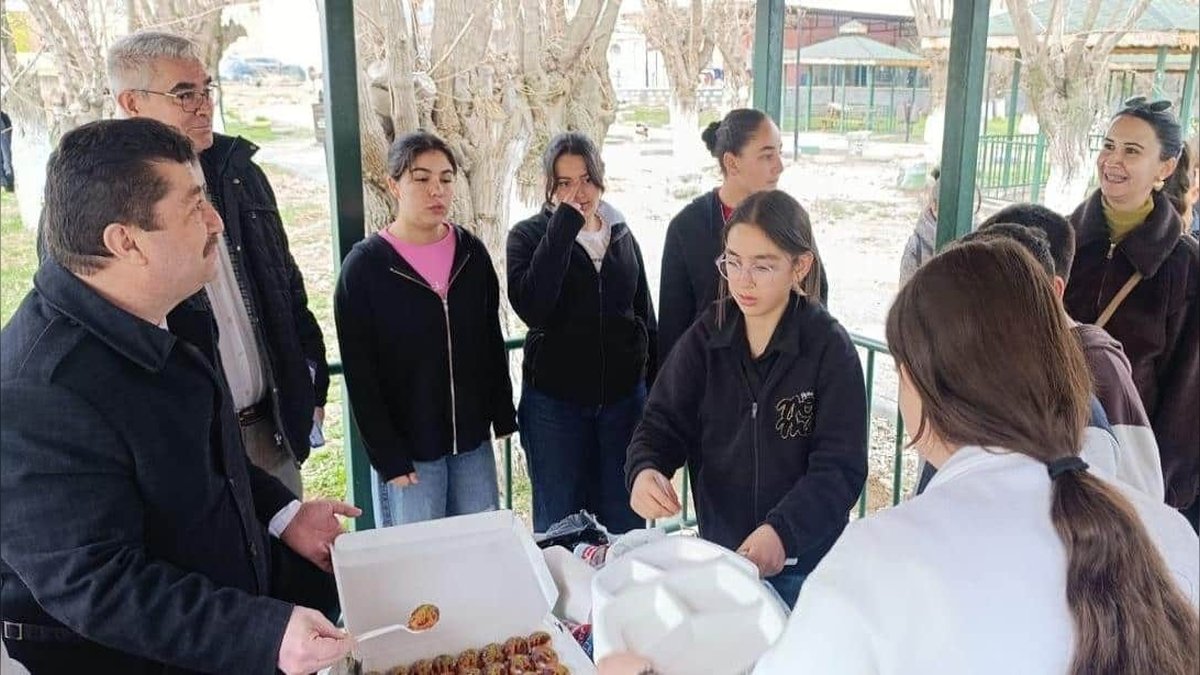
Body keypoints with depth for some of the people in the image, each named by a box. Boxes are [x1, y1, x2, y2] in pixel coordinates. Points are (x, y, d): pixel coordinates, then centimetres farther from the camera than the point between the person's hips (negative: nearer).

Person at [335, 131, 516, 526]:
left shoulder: (472, 253, 3)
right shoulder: (364, 266, -10)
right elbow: (360, 376, -9)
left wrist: (503, 418, 8)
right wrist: (388, 458, -12)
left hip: (473, 441, 4)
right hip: (407, 449, -4)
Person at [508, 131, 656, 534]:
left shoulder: (622, 235, 7)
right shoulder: (528, 236, -4)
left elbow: (646, 317, 14)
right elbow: (531, 308, -23)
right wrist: (564, 224, -21)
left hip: (623, 397, 3)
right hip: (554, 402, -3)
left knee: (624, 523, 11)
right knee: (559, 527, 8)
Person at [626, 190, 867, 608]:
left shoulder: (830, 348, -14)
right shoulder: (706, 337, -3)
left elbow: (840, 467, -17)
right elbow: (664, 423, -4)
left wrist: (782, 532, -33)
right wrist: (644, 471, -26)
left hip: (804, 562, -3)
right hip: (717, 551, 3)